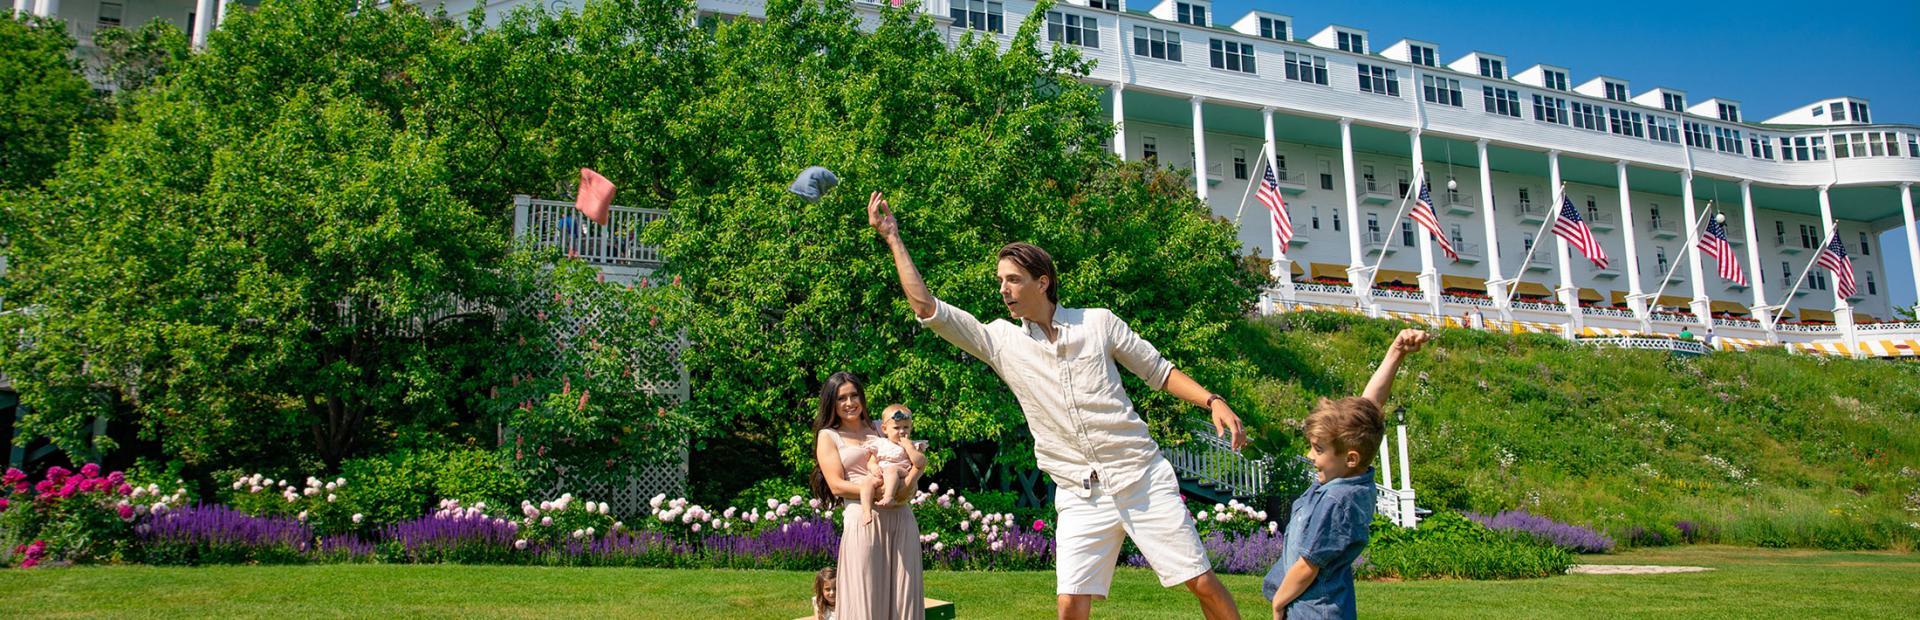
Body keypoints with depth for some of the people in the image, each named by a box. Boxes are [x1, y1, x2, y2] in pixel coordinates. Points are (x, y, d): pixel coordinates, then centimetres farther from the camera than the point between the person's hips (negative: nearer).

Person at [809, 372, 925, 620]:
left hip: (901, 518, 4)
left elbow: (919, 461, 15)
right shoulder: (828, 436, 8)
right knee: (866, 599, -4)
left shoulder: (881, 428, 18)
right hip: (863, 519, -4)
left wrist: (907, 484, -7)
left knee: (903, 594, 3)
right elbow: (837, 486, -3)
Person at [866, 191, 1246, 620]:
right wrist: (893, 238, -5)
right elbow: (928, 309, -3)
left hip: (1143, 477, -1)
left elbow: (1159, 371, 9)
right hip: (1081, 496, 1)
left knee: (1204, 584, 1)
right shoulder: (999, 340, 3)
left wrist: (1213, 402, -4)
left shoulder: (1099, 323, 1)